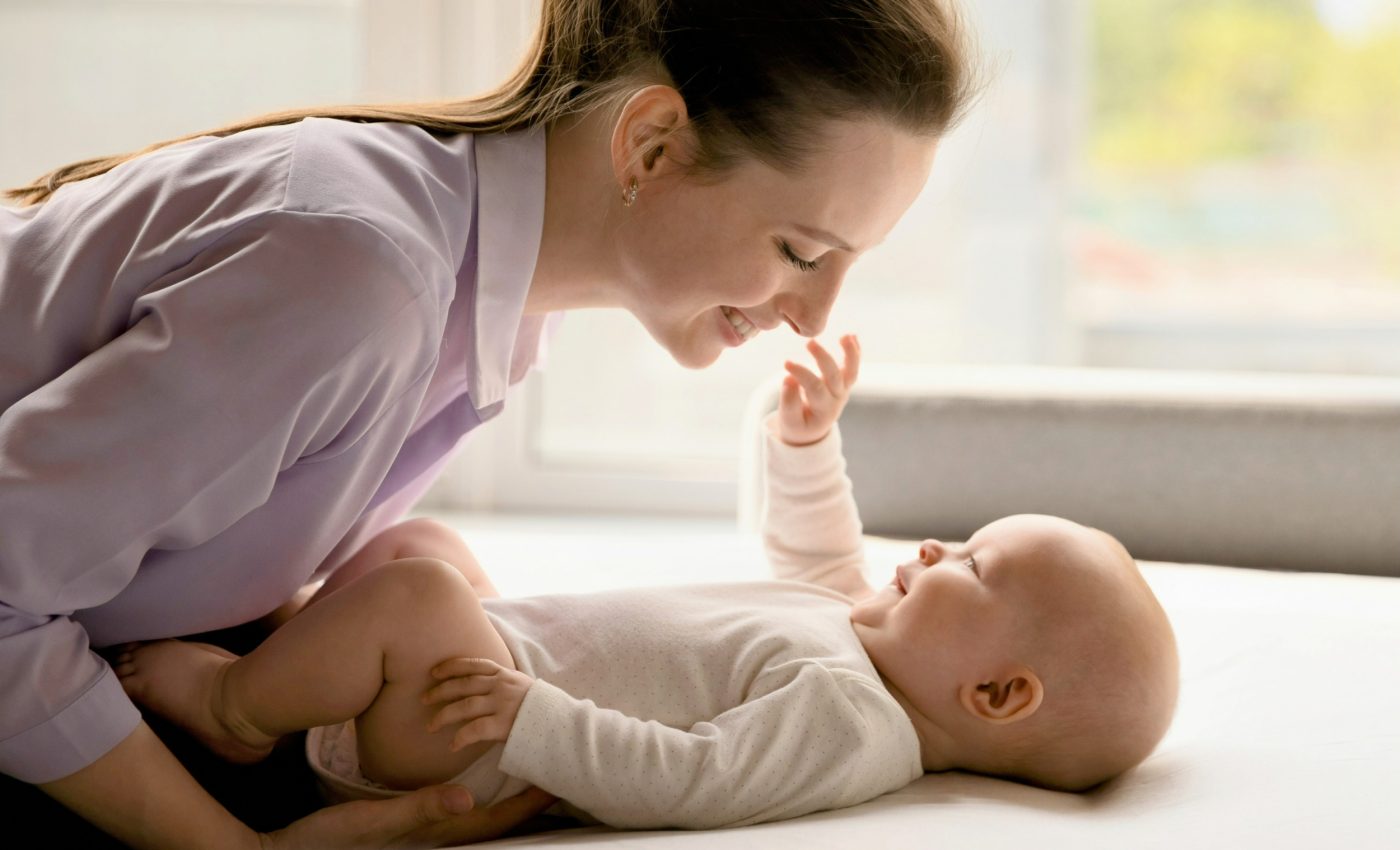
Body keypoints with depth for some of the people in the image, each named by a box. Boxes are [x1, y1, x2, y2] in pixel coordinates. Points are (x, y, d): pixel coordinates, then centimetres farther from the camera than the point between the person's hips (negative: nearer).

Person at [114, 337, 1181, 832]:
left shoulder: (849, 718, -25)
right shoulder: (864, 636, 6)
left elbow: (684, 781, -34)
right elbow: (816, 560, 27)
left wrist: (529, 718, -34)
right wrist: (806, 442, 18)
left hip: (447, 749, -10)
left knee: (415, 592, -33)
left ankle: (235, 703, -7)